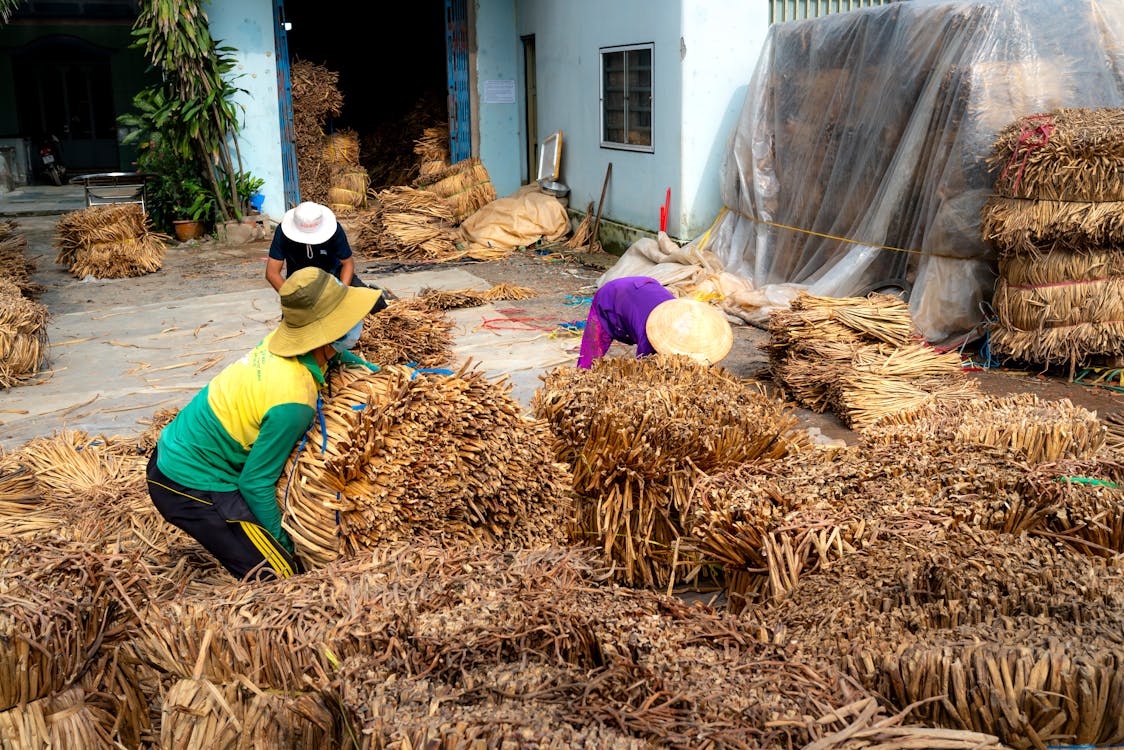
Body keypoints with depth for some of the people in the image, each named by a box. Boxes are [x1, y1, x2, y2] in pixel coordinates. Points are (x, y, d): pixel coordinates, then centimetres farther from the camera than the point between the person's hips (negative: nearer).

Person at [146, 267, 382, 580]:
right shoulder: (293, 403, -31)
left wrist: (361, 364, 11)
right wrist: (281, 539, -8)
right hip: (191, 487, -9)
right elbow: (255, 483, -21)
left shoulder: (281, 340, -8)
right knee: (282, 577, -8)